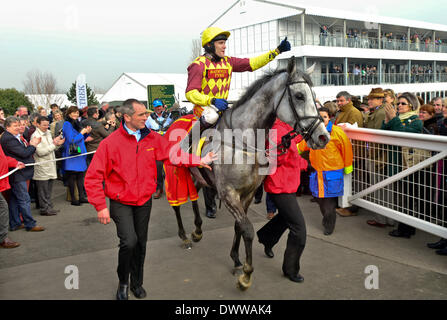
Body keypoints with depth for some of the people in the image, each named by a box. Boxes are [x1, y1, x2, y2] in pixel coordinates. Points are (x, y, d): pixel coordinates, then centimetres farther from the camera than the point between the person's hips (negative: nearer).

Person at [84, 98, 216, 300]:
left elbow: (172, 154, 9)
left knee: (141, 243, 14)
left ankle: (136, 283, 37)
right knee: (129, 242, -19)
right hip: (121, 203, -4)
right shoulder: (110, 143, -16)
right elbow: (93, 177, -14)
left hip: (144, 202, 4)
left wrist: (198, 161, 3)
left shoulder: (152, 138, -2)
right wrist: (100, 206, -16)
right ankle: (123, 282, 9)